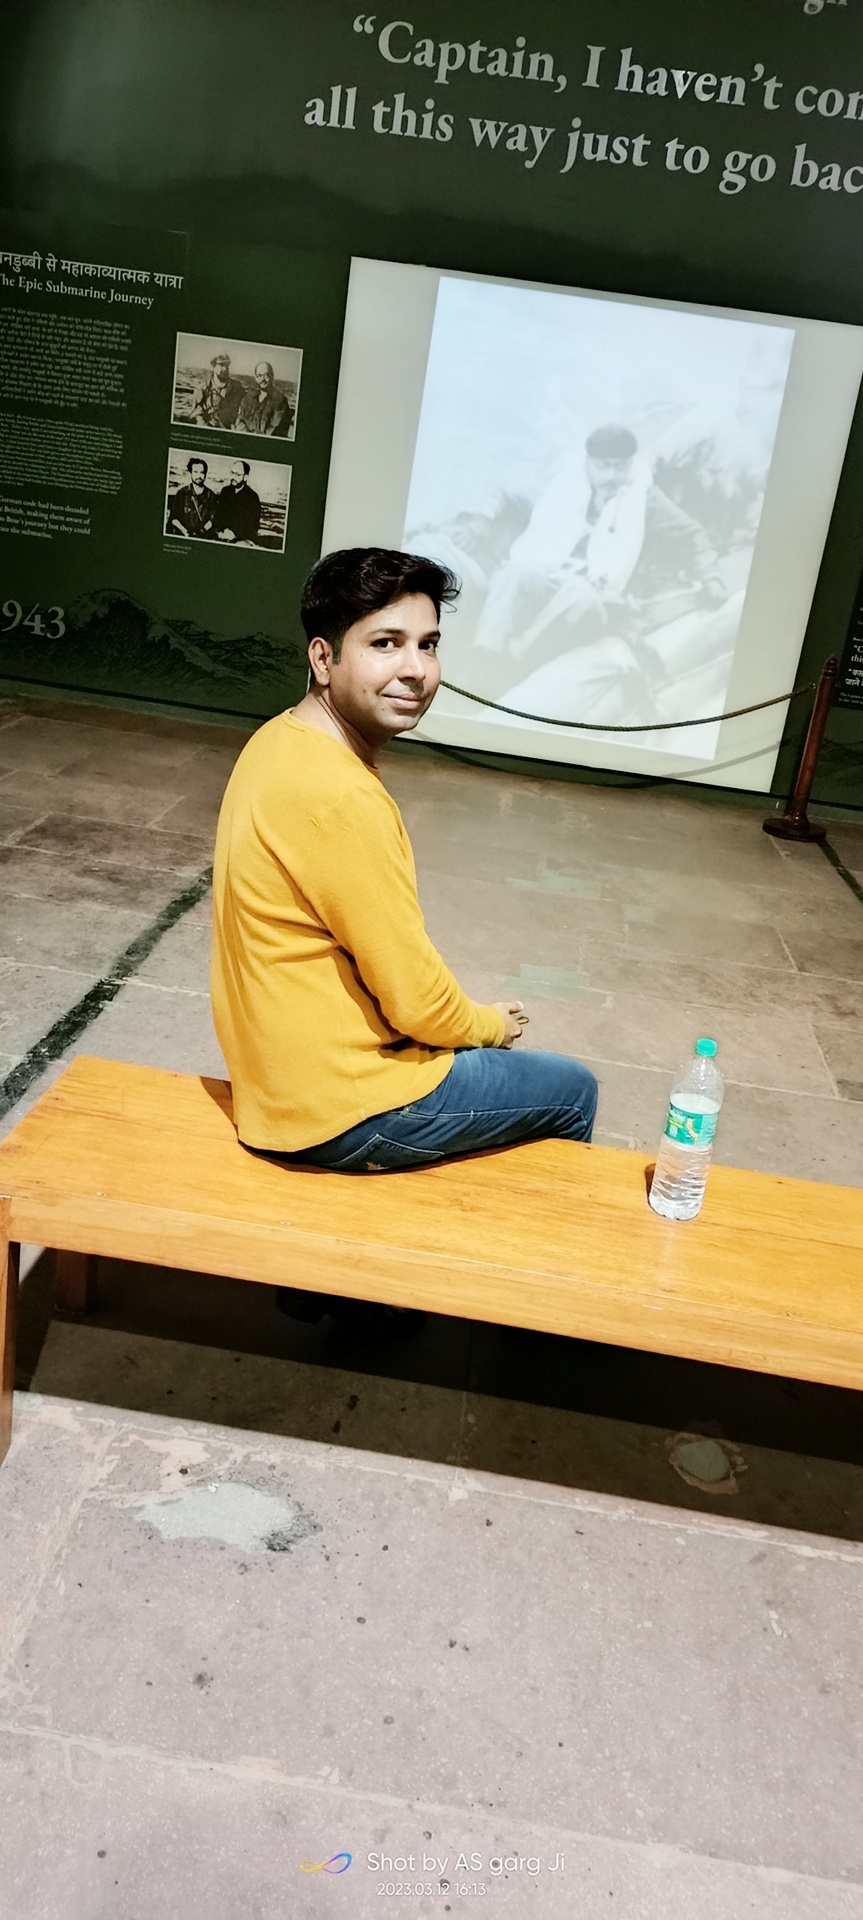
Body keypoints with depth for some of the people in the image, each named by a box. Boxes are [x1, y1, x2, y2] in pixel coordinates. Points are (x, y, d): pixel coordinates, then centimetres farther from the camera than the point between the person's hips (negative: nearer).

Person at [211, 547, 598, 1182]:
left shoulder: (283, 740, 1)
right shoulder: (340, 797, -29)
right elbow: (417, 999, -22)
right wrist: (488, 1025, -1)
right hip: (337, 1108, -9)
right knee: (572, 1092, 12)